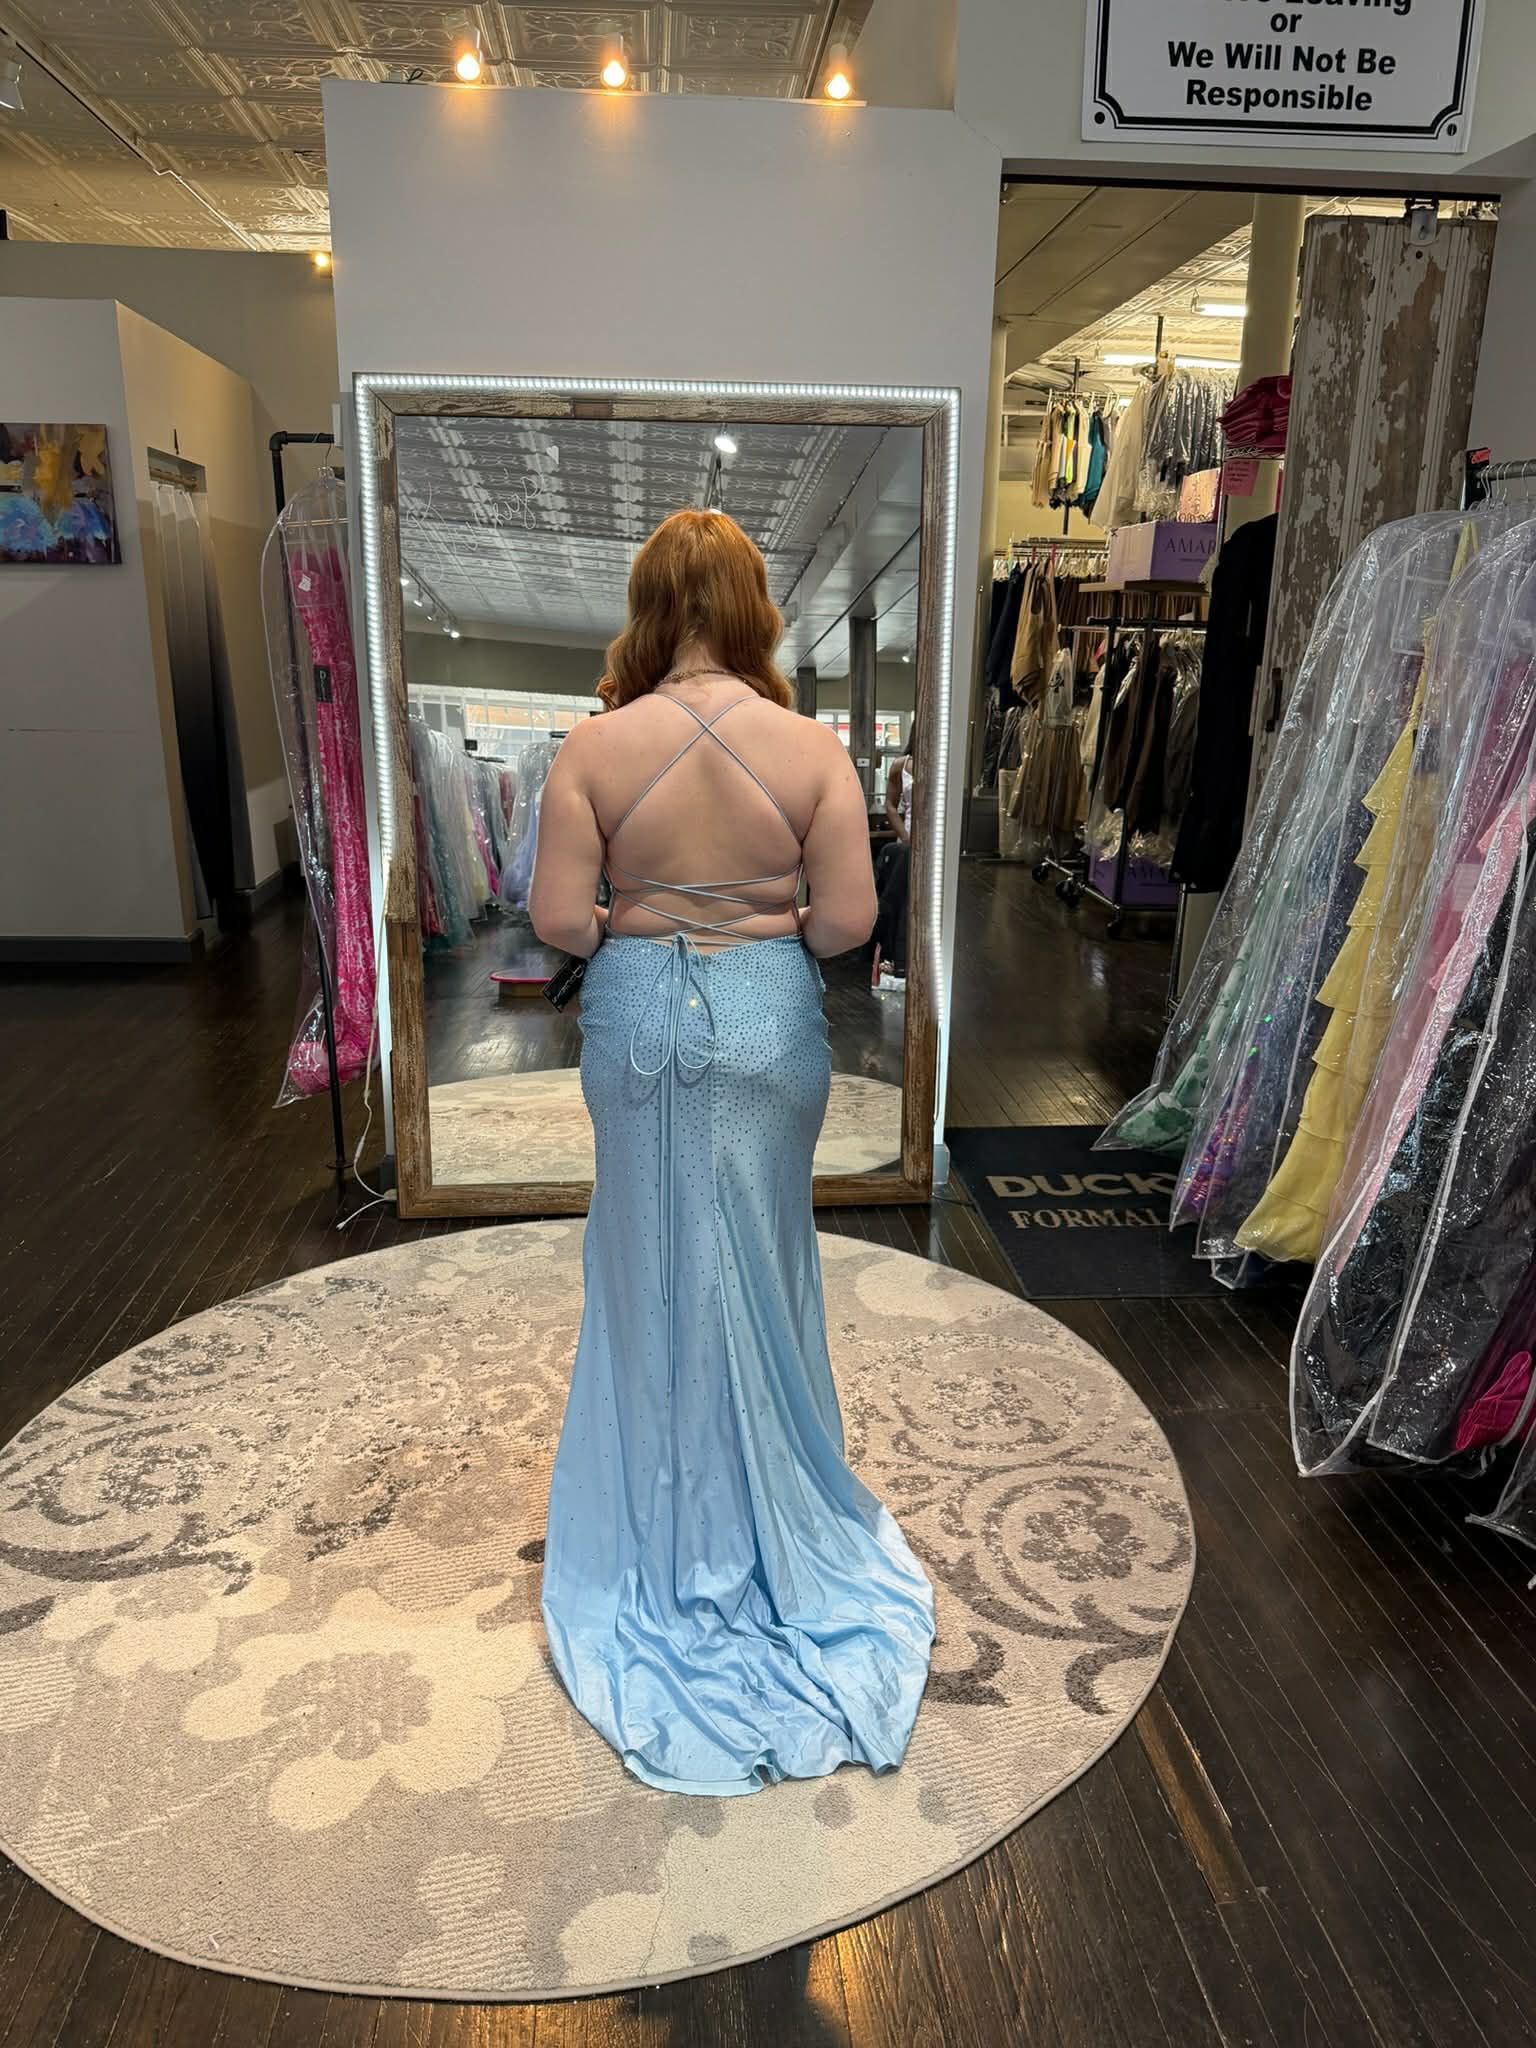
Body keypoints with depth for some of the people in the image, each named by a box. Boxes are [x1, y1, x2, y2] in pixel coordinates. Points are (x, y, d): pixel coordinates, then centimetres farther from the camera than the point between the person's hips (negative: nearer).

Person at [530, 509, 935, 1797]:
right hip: (770, 1016, 0)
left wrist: (630, 936, 8)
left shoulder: (597, 746, -11)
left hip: (640, 1016, 0)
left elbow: (559, 920, -12)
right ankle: (774, 1510, 36)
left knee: (652, 1258, 16)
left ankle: (667, 1521, 33)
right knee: (760, 1258, 18)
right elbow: (850, 921, -12)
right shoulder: (811, 747, -11)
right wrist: (779, 935, 9)